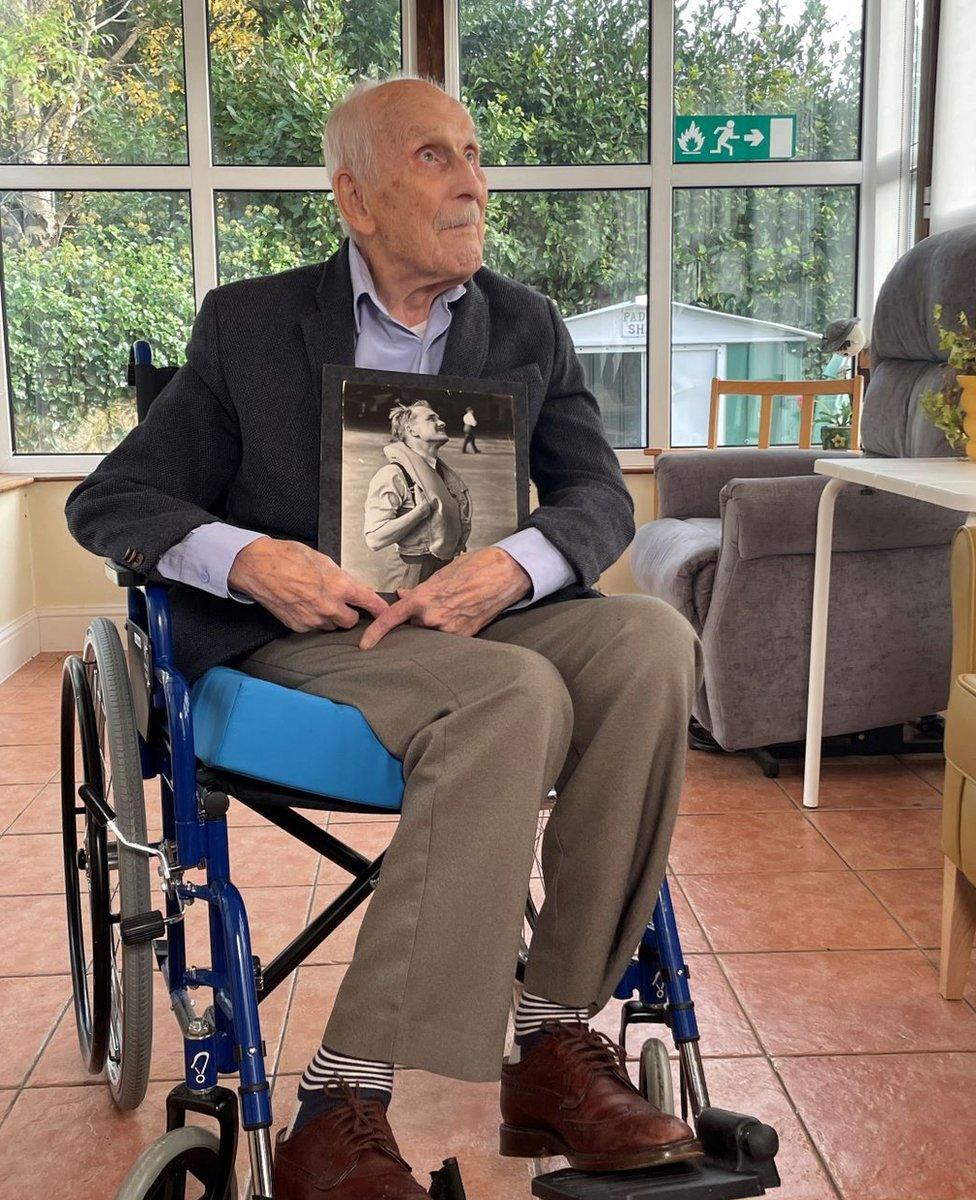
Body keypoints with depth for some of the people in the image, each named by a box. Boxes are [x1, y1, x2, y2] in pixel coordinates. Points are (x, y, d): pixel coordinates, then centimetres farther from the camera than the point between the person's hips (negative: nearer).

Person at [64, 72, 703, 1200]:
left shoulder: (527, 326, 15)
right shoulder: (250, 323, 7)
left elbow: (600, 497, 9)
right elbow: (107, 501, 5)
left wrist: (511, 567, -15)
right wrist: (250, 558, -17)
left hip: (475, 622, 4)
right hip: (302, 639, -3)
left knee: (651, 638, -27)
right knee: (513, 698, -34)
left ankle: (555, 1047, -21)